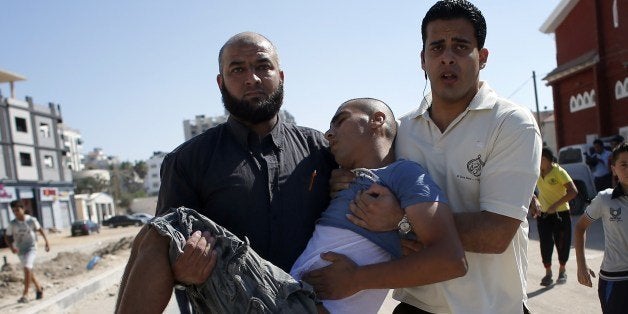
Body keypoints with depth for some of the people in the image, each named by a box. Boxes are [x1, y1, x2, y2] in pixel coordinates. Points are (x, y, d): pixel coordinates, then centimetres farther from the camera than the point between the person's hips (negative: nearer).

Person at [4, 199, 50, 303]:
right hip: (20, 251, 4)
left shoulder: (31, 220, -11)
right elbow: (6, 237, 1)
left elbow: (40, 230, 5)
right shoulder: (12, 224, -8)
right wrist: (11, 247, -16)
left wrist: (46, 241, 6)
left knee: (27, 268, -21)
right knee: (28, 271, 15)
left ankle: (25, 295, -16)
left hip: (31, 248, -3)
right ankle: (39, 288, 38)